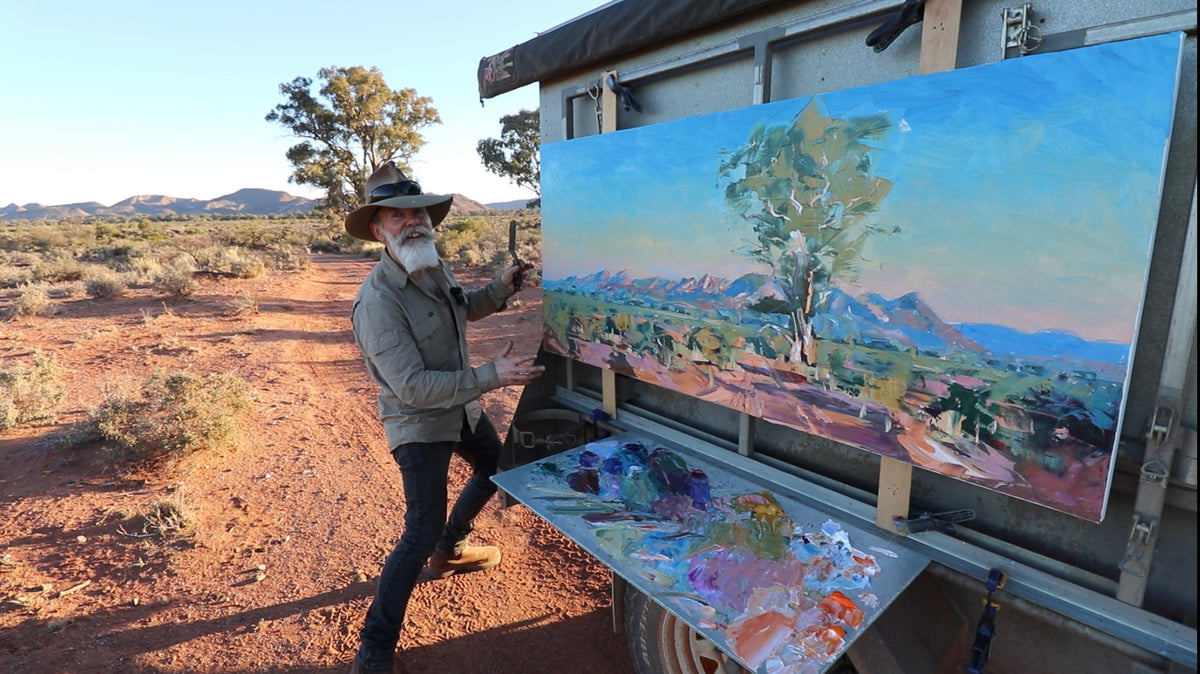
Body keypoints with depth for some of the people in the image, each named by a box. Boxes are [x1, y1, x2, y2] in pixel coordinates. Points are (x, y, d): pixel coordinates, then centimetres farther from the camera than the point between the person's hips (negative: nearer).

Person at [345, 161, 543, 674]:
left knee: (496, 469, 27)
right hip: (419, 423, -9)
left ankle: (449, 549, 50)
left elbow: (462, 310, 17)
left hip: (461, 406, 9)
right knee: (422, 530, -8)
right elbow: (414, 387, -32)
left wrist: (500, 288, -1)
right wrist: (492, 376, -32)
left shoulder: (434, 269, -4)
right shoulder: (378, 301, -29)